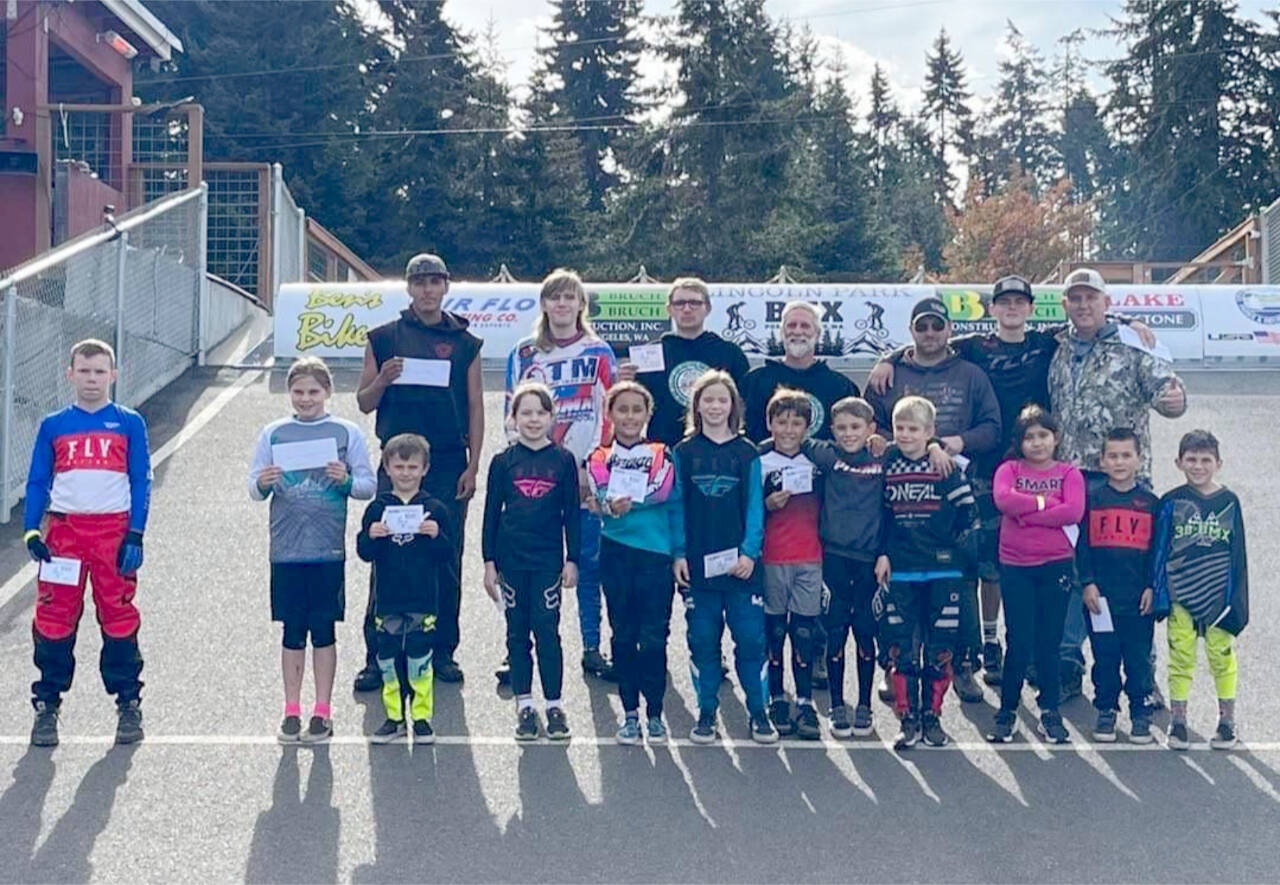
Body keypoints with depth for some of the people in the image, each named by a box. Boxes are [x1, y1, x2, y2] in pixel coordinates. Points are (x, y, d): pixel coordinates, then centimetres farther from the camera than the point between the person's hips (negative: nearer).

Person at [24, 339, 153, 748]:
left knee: (119, 619, 1)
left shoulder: (129, 423, 5)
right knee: (53, 620, 1)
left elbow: (141, 482, 4)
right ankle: (46, 706, 11)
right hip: (64, 530, 1)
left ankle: (129, 704, 11)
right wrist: (31, 531, -3)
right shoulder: (53, 426, 9)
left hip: (114, 531, -1)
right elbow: (37, 482, 11)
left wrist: (135, 536, -5)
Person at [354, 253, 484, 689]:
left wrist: (472, 466, -1)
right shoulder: (385, 338, 7)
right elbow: (364, 403, 9)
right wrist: (383, 380, -12)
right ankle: (377, 656, 3)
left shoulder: (464, 342, 9)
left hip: (449, 464, 1)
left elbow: (475, 408, 7)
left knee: (447, 561, 4)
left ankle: (442, 651, 15)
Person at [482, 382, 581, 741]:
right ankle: (524, 705, 14)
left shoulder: (563, 460, 2)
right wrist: (489, 562, 2)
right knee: (517, 632, 7)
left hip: (548, 559, -1)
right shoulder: (503, 462, 3)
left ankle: (554, 704, 7)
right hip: (511, 558, 1)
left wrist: (572, 559, 2)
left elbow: (572, 513, 5)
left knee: (547, 629, -3)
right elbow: (491, 513, 5)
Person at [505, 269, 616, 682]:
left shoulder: (599, 352, 6)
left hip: (587, 471, 0)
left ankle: (592, 648, 8)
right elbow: (513, 413, 9)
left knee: (590, 561, 2)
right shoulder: (525, 353, 8)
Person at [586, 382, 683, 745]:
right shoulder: (598, 460, 8)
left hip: (657, 554, -1)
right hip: (617, 552, 1)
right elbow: (599, 498, -7)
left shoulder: (664, 457, 7)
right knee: (623, 635, 7)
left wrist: (681, 553, 1)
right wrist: (611, 507, -29)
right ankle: (630, 714, 17)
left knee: (654, 637, -1)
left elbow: (676, 507, 7)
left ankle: (655, 714, 11)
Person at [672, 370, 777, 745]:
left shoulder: (747, 453, 4)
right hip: (697, 563, 1)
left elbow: (755, 506, 2)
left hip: (740, 562, 0)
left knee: (751, 639, -2)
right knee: (703, 640, 5)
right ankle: (706, 713, 15)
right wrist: (679, 553, -2)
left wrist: (750, 551, -8)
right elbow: (677, 505, 5)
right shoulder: (684, 452, 5)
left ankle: (758, 712, 9)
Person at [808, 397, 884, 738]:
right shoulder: (827, 457, 1)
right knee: (835, 632, 3)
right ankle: (838, 707, 14)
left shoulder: (883, 461, 1)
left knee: (865, 632, 7)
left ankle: (864, 707, 19)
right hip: (834, 556, 0)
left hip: (869, 558, 0)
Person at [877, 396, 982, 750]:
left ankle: (932, 717, 16)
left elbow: (967, 511, 2)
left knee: (940, 649, 3)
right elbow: (877, 515, 14)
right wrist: (882, 554, 7)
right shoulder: (886, 465, 6)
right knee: (901, 648, -1)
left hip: (943, 570, -2)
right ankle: (908, 719, 8)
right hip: (900, 572, 2)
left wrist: (961, 553, -5)